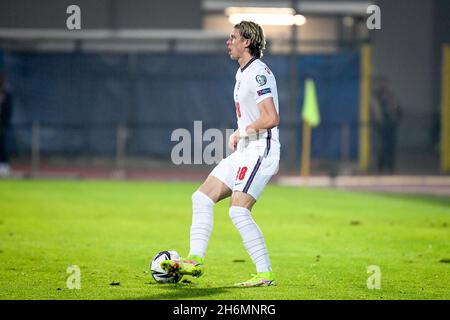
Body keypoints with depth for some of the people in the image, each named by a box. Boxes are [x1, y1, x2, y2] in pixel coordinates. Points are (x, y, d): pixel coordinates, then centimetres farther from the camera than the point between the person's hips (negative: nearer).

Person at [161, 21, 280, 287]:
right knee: (202, 198, 6)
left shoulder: (258, 73, -15)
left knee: (239, 211, -19)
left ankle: (265, 274, -14)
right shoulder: (243, 73, 17)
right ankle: (195, 260, 5)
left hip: (260, 150, -10)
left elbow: (271, 118, -23)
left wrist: (242, 131, -11)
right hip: (244, 151, 10)